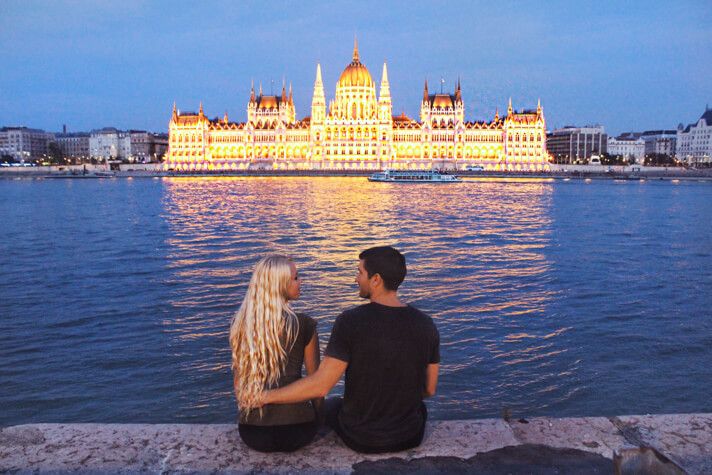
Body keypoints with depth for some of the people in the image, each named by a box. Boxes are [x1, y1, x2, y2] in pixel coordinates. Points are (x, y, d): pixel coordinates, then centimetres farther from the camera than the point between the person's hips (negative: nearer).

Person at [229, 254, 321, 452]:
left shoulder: (240, 324, -1)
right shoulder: (304, 325, -10)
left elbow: (237, 379, 10)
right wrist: (318, 417, 19)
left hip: (252, 431, 3)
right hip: (295, 429, -3)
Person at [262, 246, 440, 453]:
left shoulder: (350, 322, -23)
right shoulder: (426, 325, -11)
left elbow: (320, 386, -23)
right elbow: (429, 389, -1)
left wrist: (264, 396, -12)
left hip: (360, 438, -2)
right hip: (410, 438, 2)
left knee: (332, 405, 33)